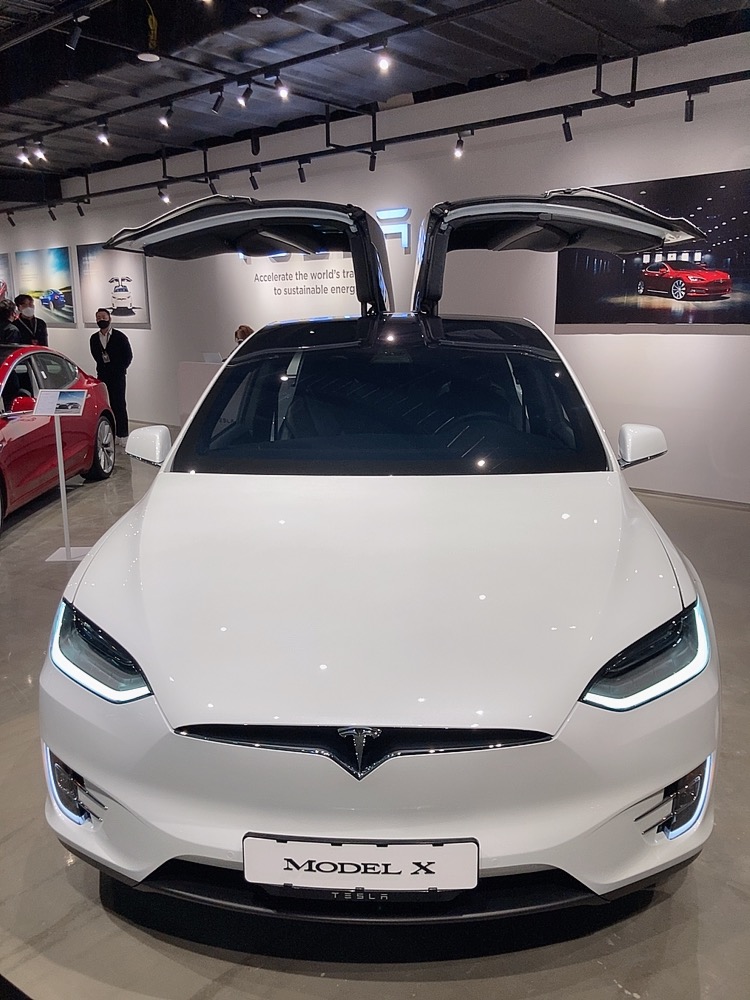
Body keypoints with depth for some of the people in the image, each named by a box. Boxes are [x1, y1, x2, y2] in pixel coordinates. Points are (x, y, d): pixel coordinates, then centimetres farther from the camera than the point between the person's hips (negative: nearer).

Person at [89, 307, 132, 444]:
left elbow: (128, 355, -1)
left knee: (119, 404, -4)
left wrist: (120, 369, -4)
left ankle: (122, 435, 1)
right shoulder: (94, 338, 9)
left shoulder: (119, 336, -3)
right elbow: (96, 356, 19)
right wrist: (103, 368, 10)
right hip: (102, 376, 4)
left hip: (117, 376, -4)